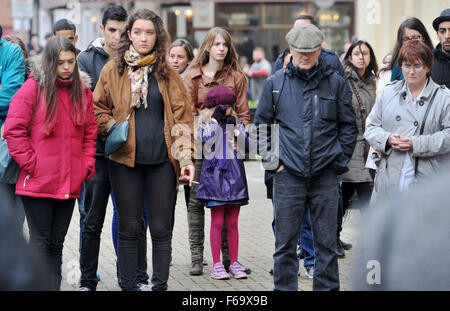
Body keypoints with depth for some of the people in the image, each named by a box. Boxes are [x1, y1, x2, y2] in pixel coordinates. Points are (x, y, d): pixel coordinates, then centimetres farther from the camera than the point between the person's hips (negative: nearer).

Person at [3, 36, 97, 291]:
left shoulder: (82, 90, 10)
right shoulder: (34, 88, -5)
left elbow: (90, 132, 15)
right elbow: (14, 129, -7)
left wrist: (87, 165, 3)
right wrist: (30, 164, -11)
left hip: (70, 183, 5)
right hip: (38, 182, -4)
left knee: (57, 242, 11)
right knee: (41, 241, -2)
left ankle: (54, 288, 16)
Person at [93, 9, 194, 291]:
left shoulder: (168, 73, 7)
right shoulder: (113, 70, 4)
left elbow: (182, 117, 5)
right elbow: (98, 109, 11)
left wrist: (186, 158, -3)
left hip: (162, 161, 1)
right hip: (126, 161, -1)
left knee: (161, 228, 5)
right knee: (129, 228, 5)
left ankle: (160, 286, 15)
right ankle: (128, 286, 14)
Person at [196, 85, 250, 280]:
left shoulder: (237, 122, 13)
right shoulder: (206, 122, 5)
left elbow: (245, 145, 3)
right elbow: (206, 140, -13)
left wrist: (235, 128, -9)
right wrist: (216, 120, -15)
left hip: (234, 174, 3)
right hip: (215, 174, -3)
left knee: (232, 223, 6)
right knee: (217, 222, -3)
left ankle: (234, 263, 11)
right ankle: (216, 265, 1)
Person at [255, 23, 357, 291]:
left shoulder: (336, 83, 5)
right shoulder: (275, 83, 5)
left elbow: (349, 126, 10)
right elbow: (261, 124, 12)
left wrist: (340, 161, 2)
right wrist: (271, 159, 3)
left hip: (325, 175, 0)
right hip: (288, 174, 0)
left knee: (326, 242, 6)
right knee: (285, 242, 3)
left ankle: (327, 287, 15)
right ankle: (285, 288, 13)